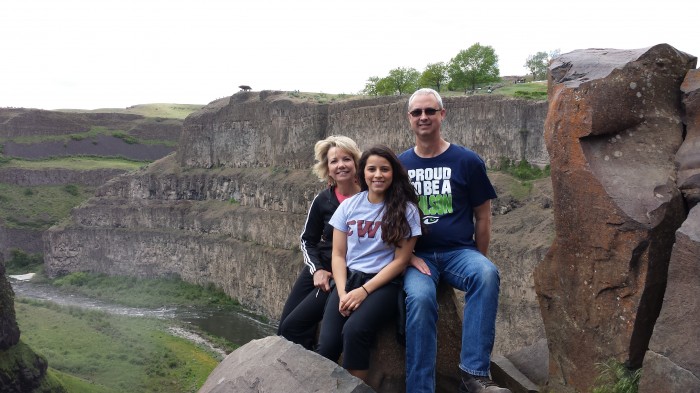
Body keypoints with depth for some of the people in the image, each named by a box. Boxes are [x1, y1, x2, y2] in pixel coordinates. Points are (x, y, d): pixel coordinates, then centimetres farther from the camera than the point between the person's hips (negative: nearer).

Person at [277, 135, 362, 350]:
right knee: (283, 327, 2)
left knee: (294, 325, -13)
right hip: (319, 269, 5)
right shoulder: (322, 201, 0)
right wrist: (316, 269, -4)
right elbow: (308, 240, 12)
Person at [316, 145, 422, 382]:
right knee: (327, 344, -21)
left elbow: (400, 260, -4)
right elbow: (338, 255, 7)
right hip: (348, 279, 3)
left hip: (384, 284, -3)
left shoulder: (406, 210, -2)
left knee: (354, 330, -30)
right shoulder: (348, 206, 8)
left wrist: (364, 291, -13)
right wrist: (342, 293, -10)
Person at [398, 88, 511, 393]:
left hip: (459, 251, 0)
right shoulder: (399, 164, 9)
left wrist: (479, 262, 8)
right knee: (419, 297, -32)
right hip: (417, 255, 0)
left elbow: (482, 217, 8)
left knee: (487, 275, -33)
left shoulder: (467, 161, 4)